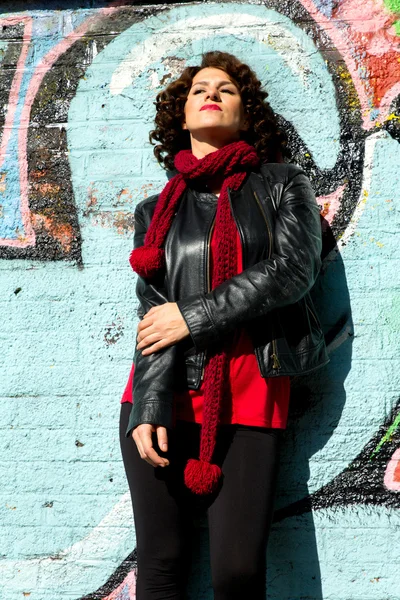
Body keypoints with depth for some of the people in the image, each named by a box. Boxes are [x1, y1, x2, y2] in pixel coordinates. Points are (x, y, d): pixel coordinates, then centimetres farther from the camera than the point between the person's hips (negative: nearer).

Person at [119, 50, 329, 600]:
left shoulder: (284, 183, 10)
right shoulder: (156, 210, 14)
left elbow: (293, 271, -6)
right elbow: (153, 311, 3)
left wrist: (192, 317, -9)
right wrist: (149, 407, -11)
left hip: (248, 397, -1)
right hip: (164, 395, 2)